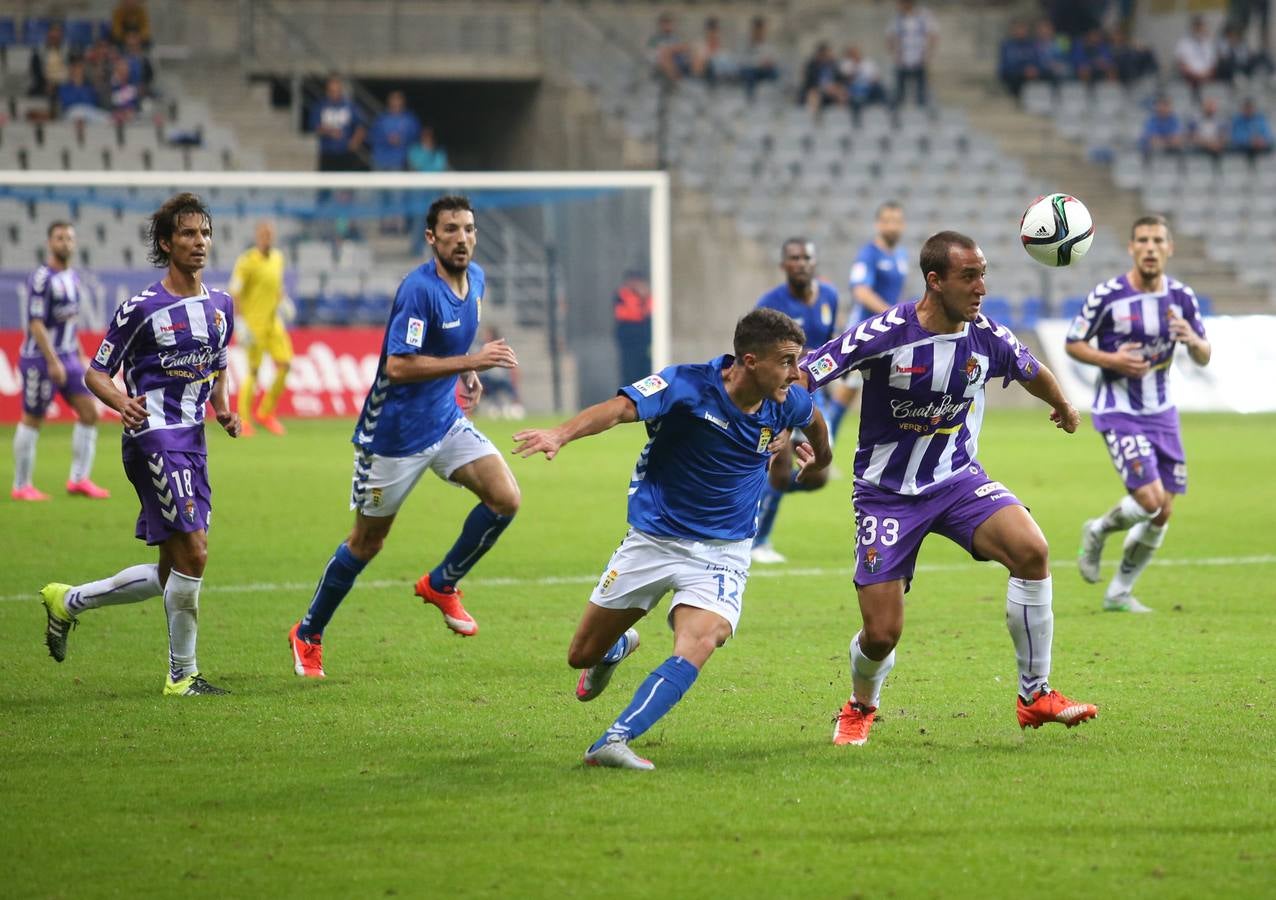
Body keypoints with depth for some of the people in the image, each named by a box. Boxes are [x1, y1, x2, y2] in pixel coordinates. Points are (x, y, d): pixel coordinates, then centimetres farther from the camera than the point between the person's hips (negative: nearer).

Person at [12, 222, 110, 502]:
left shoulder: (73, 277, 11)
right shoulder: (41, 278, -15)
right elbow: (35, 323, -20)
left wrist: (80, 357, 19)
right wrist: (53, 362, -23)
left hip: (67, 357, 8)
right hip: (40, 359, -8)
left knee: (89, 413, 1)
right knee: (32, 421, 0)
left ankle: (79, 479, 6)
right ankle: (21, 486, 9)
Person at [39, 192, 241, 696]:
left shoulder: (220, 306, 12)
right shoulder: (142, 308, -8)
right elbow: (95, 373, -3)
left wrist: (223, 408, 7)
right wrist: (121, 402, -24)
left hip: (192, 442, 8)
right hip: (154, 439, -8)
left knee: (169, 576, 9)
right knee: (193, 553, -15)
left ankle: (68, 601, 28)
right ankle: (182, 674, -3)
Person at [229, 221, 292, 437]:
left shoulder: (277, 257, 10)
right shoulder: (247, 261, -12)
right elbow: (234, 293, -13)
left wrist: (283, 301, 7)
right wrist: (240, 323, -19)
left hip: (273, 321, 7)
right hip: (253, 321, -7)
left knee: (284, 364, -1)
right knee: (253, 370, -7)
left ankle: (265, 413, 14)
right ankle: (243, 419, 5)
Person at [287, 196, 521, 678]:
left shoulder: (475, 279, 2)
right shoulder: (419, 290, -24)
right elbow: (398, 366, -30)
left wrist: (467, 373, 9)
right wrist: (470, 361, -31)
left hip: (445, 420, 7)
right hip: (395, 434, -7)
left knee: (505, 498, -10)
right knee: (367, 541, 5)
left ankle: (441, 584, 11)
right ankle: (308, 634, 24)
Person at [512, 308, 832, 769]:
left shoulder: (787, 402, -7)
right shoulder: (687, 386, -23)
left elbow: (814, 418, 19)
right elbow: (621, 407, -39)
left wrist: (820, 457, 40)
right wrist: (562, 433, -58)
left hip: (721, 553, 1)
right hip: (652, 540, -1)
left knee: (696, 649, -28)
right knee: (582, 656, 12)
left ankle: (614, 743, -30)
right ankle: (620, 645, 49)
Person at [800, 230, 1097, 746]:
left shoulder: (988, 339, -7)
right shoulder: (884, 335, -21)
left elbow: (1032, 374, 17)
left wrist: (1063, 407, 36)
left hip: (958, 480, 3)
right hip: (887, 494, -3)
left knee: (1032, 550, -25)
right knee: (882, 633, -7)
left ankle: (1035, 696, -11)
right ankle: (860, 707, 32)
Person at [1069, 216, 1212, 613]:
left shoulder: (1182, 297, -1)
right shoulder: (1107, 296, -13)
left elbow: (1203, 358, 5)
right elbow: (1073, 344, -4)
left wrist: (1193, 341, -18)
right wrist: (1111, 360, -21)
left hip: (1161, 412, 5)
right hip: (1118, 412, -5)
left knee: (1162, 514, 4)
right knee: (1149, 499, -18)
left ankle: (1119, 592, 21)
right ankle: (1098, 531, 14)